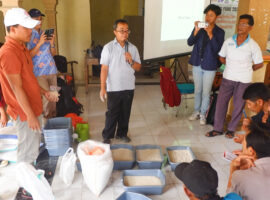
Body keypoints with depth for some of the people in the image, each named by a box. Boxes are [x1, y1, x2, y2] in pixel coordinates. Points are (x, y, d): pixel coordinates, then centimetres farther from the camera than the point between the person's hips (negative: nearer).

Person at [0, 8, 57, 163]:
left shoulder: (21, 48, 8)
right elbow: (17, 89, -22)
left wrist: (43, 91, 15)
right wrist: (30, 115, -19)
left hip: (33, 107, 10)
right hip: (25, 112, -10)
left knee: (35, 144, 23)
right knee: (28, 153, 4)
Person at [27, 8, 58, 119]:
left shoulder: (45, 33, 12)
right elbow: (29, 55, -10)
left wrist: (52, 43, -5)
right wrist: (40, 43, -17)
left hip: (52, 69, 5)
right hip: (39, 72, -5)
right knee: (46, 97, -9)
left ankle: (53, 117, 18)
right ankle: (47, 119, 7)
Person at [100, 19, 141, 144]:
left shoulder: (133, 48, 3)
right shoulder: (108, 47, -7)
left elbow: (138, 67, 7)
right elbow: (104, 69, -9)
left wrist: (131, 61, -15)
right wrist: (102, 88, -13)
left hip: (129, 87, 4)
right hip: (113, 88, -3)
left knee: (125, 112, 15)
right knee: (112, 113, 6)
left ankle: (122, 133, 33)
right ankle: (107, 136, 23)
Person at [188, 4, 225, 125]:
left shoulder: (219, 32, -5)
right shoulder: (199, 28, 0)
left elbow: (218, 49, -15)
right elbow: (190, 43, -9)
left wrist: (210, 34, -24)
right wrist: (196, 31, -24)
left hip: (209, 66, -2)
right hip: (197, 64, 3)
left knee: (206, 92, 5)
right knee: (197, 90, 15)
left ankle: (203, 114, 21)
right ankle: (196, 111, 31)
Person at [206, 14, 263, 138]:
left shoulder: (253, 45, -8)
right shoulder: (228, 41, -1)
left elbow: (259, 64, 1)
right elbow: (222, 57, 12)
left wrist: (246, 70, 6)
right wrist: (232, 66, 7)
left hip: (243, 81, -2)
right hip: (228, 78, 2)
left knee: (238, 106, 7)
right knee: (221, 102, 4)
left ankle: (231, 129, 27)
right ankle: (218, 129, 18)